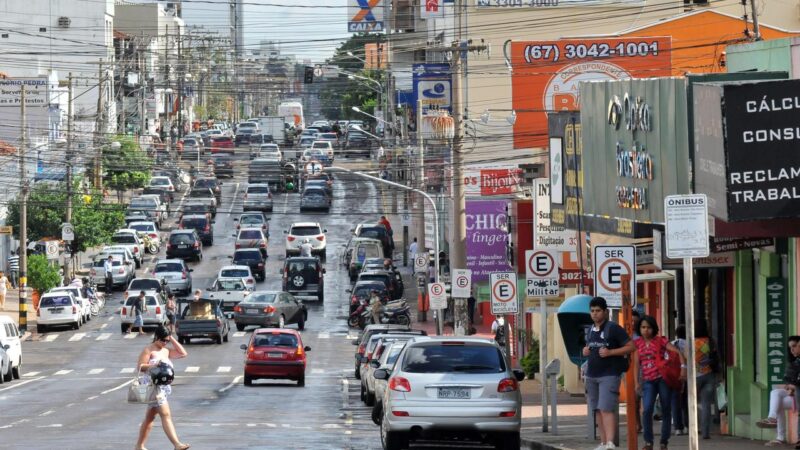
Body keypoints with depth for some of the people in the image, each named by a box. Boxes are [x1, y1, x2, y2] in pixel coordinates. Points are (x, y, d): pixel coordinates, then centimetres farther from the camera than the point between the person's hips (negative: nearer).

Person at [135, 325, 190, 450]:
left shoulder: (166, 350, 15)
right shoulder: (149, 350, -6)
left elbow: (183, 353, 11)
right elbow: (140, 367, -11)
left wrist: (172, 339, 7)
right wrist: (153, 366, -28)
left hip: (164, 387, 8)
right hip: (153, 386, -8)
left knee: (150, 417, 13)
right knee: (166, 415, -17)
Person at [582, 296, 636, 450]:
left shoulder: (613, 328, -7)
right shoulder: (590, 331, 14)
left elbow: (631, 346, -9)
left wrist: (610, 352, -19)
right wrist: (585, 351, 7)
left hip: (609, 375, -7)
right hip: (592, 375, 7)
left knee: (606, 409, -17)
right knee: (598, 410, 9)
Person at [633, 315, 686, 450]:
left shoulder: (660, 341, 1)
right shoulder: (638, 343, 9)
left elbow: (677, 352, -5)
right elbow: (637, 363, 10)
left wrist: (683, 366, -20)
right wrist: (637, 382, 4)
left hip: (663, 378, -1)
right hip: (648, 381, 1)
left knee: (665, 411, 3)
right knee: (647, 410, -16)